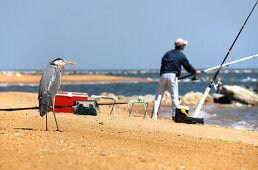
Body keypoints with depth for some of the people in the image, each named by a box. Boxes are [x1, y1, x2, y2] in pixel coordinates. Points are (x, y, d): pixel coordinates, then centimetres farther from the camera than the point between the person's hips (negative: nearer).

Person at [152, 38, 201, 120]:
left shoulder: (168, 53, 15)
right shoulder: (181, 55, 7)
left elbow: (163, 62, 9)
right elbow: (188, 66, 13)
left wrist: (162, 73, 13)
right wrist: (195, 72, 30)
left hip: (163, 75, 3)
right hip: (172, 76, -3)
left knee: (159, 95, 6)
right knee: (174, 96, 0)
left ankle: (154, 115, 0)